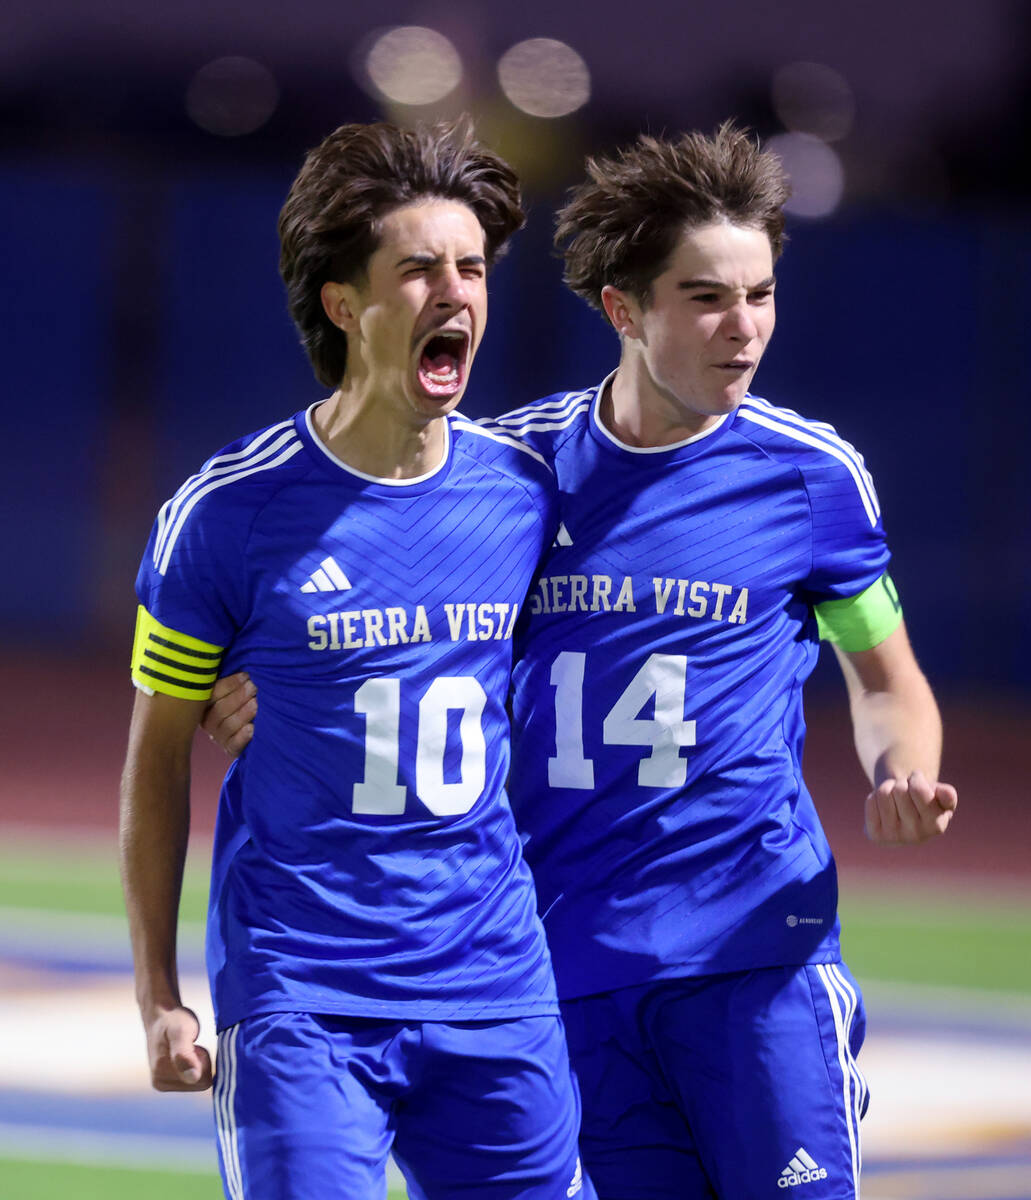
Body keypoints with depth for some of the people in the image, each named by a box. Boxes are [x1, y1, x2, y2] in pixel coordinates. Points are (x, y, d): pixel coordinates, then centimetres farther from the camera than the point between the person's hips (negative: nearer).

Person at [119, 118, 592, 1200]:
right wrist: (158, 997, 1)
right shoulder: (229, 512, -6)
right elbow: (158, 753, 2)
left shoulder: (530, 497, 4)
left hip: (497, 993, 4)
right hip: (296, 1008, -4)